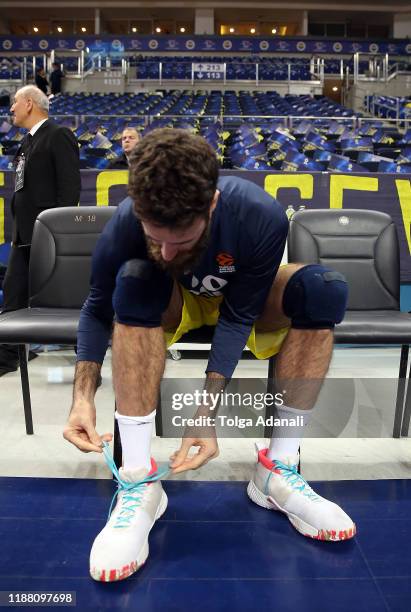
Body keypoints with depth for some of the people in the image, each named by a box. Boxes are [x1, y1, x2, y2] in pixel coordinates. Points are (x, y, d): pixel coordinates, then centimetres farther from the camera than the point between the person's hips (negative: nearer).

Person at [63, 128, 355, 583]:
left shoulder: (261, 216, -33)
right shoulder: (124, 225, -30)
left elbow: (238, 317, -26)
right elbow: (98, 310, -16)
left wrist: (205, 410, -34)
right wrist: (82, 397, -28)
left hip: (241, 302, 0)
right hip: (169, 306, 0)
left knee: (323, 289, -29)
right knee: (133, 278, -34)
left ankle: (277, 470, -21)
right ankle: (139, 480, -30)